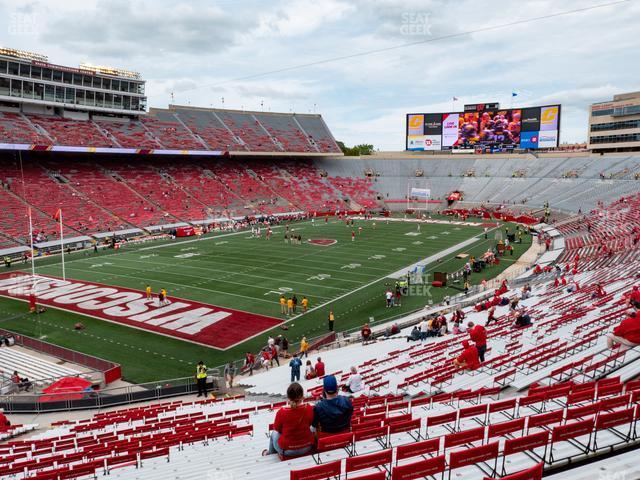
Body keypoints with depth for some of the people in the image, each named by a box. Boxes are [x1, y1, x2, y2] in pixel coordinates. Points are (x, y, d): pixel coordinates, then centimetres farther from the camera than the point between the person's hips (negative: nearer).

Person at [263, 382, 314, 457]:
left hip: (287, 450, -2)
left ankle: (270, 453, 54)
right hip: (307, 447, 2)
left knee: (274, 433, 30)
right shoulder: (309, 408, -19)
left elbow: (277, 429, -6)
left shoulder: (282, 412, -25)